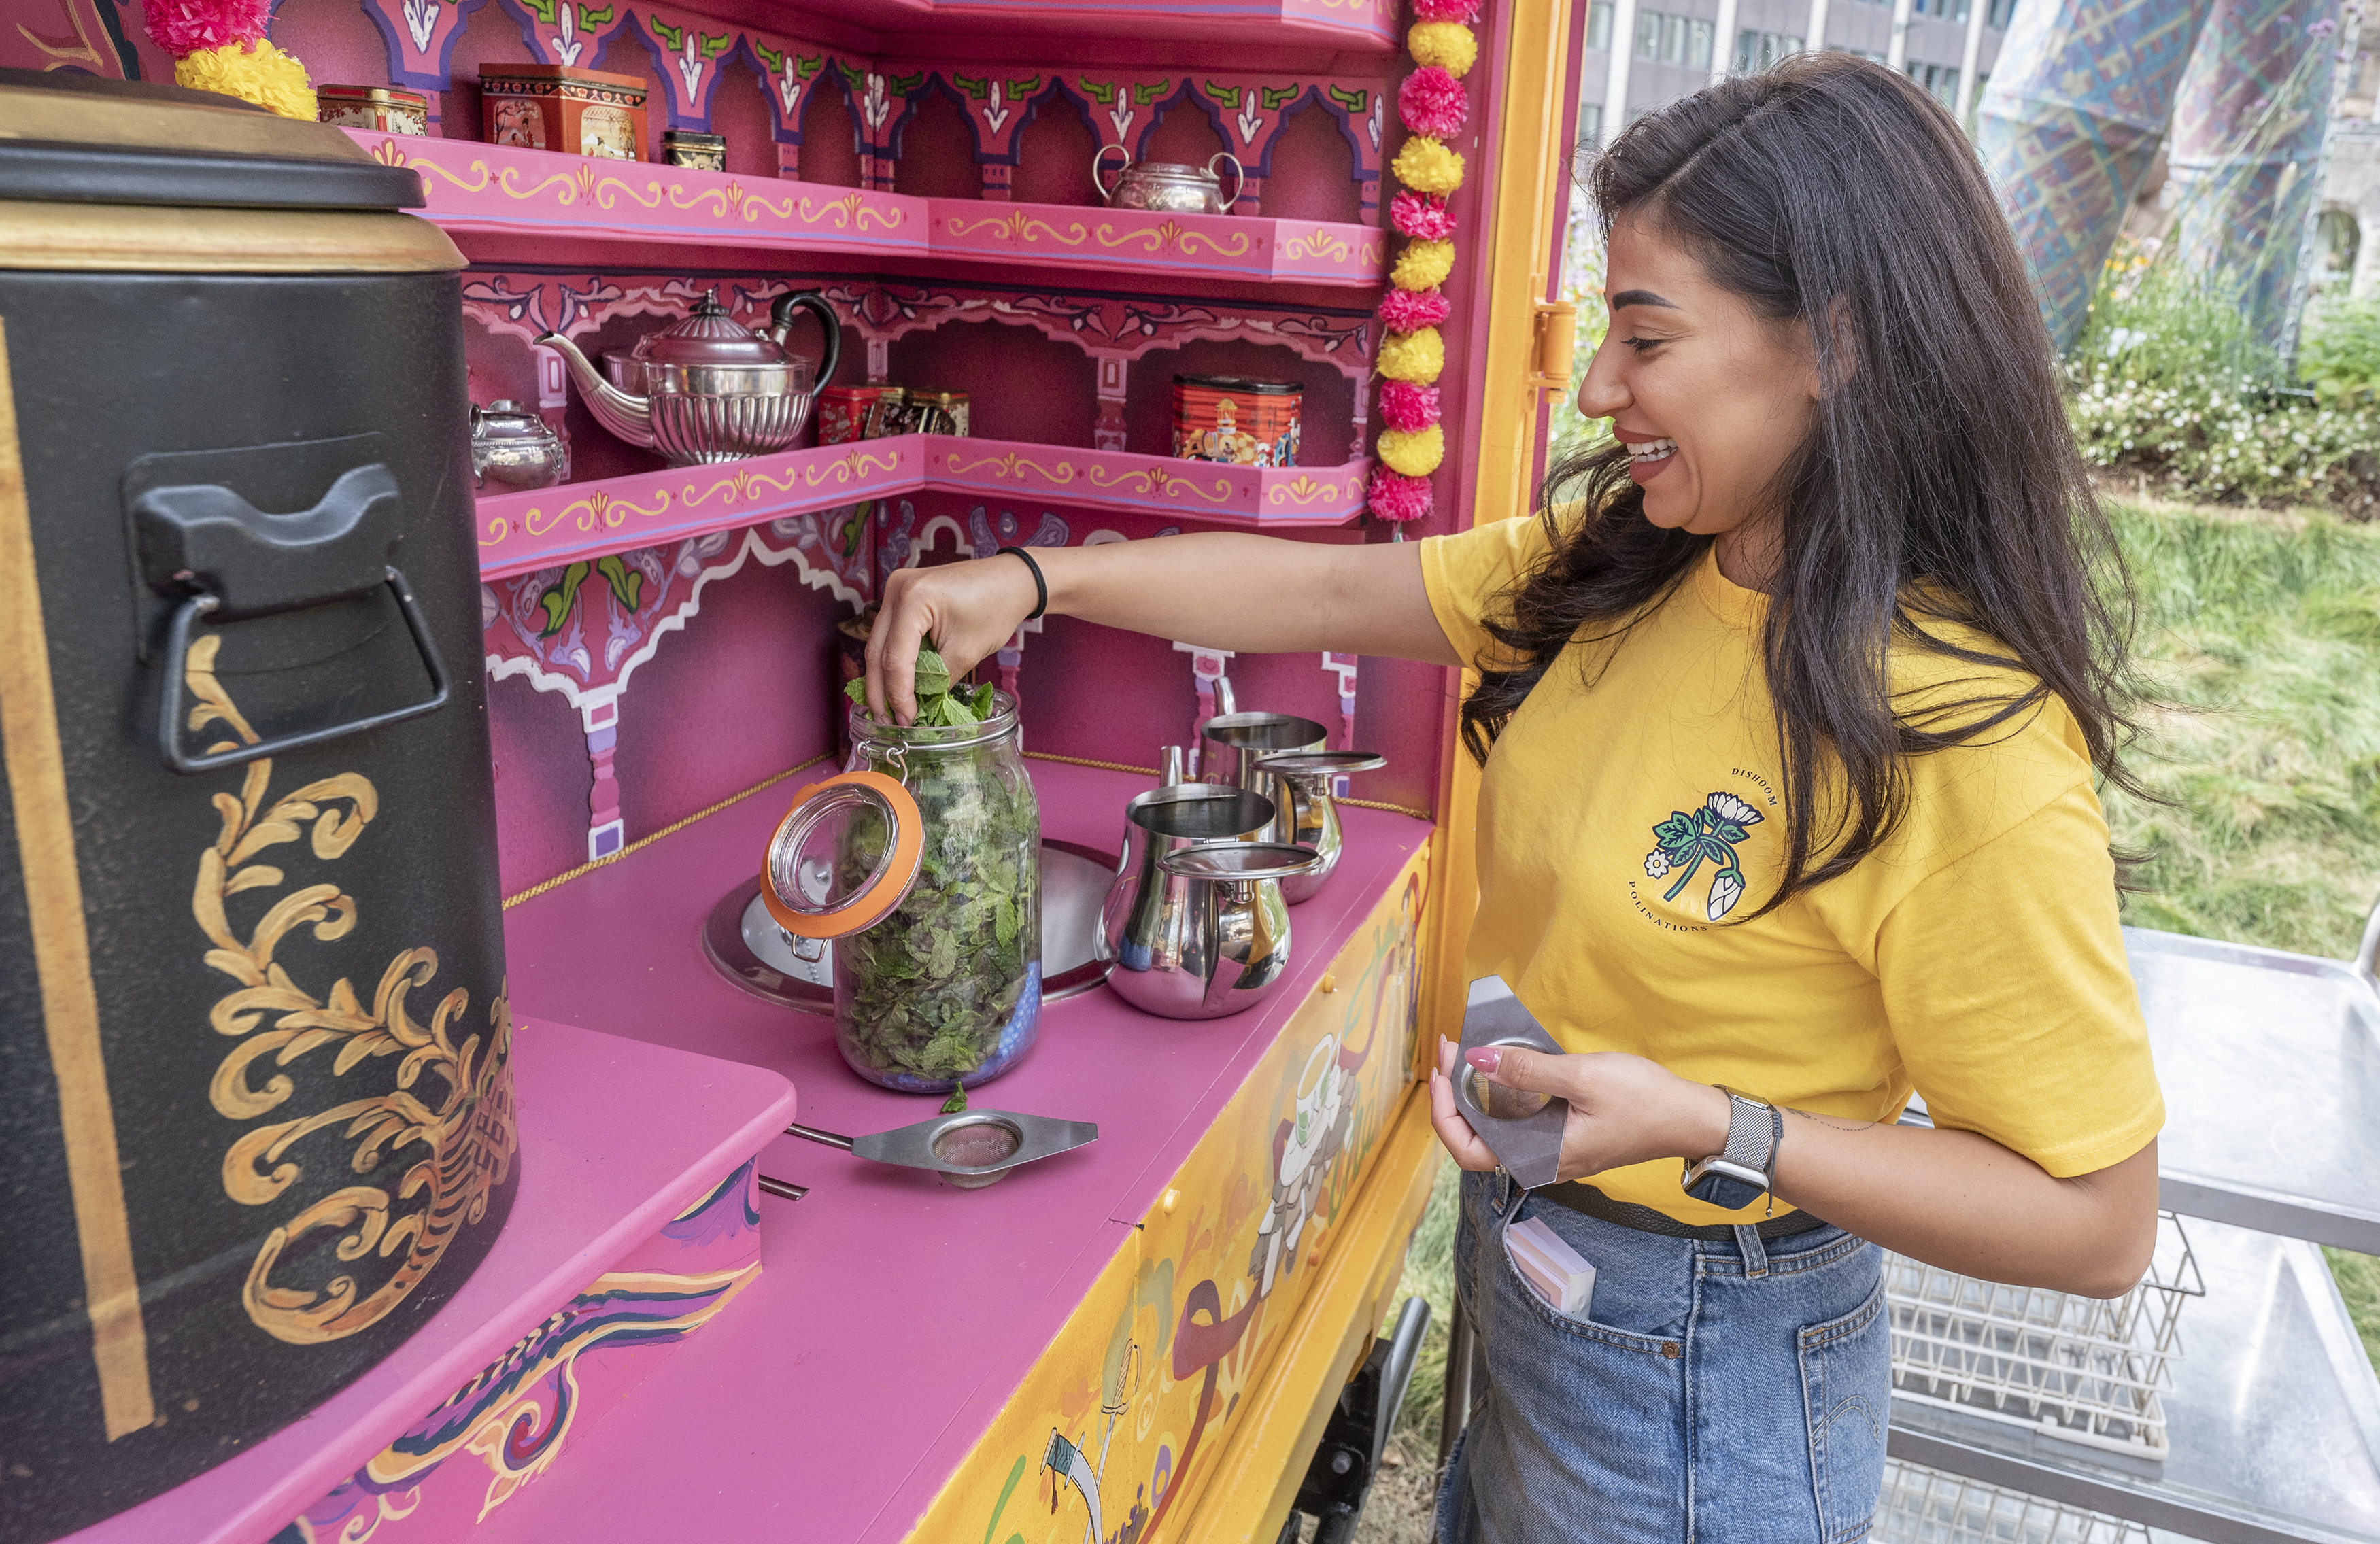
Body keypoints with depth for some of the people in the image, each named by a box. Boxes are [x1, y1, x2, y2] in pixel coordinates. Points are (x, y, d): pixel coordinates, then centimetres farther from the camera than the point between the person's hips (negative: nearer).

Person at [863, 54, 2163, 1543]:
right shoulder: (1620, 563, -6)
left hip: (1706, 1368, -6)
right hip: (1523, 1252, 7)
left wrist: (1710, 1129, -30)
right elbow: (1335, 592, -1)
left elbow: (2098, 1220, -22)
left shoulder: (1962, 746, -28)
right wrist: (1030, 580, -6)